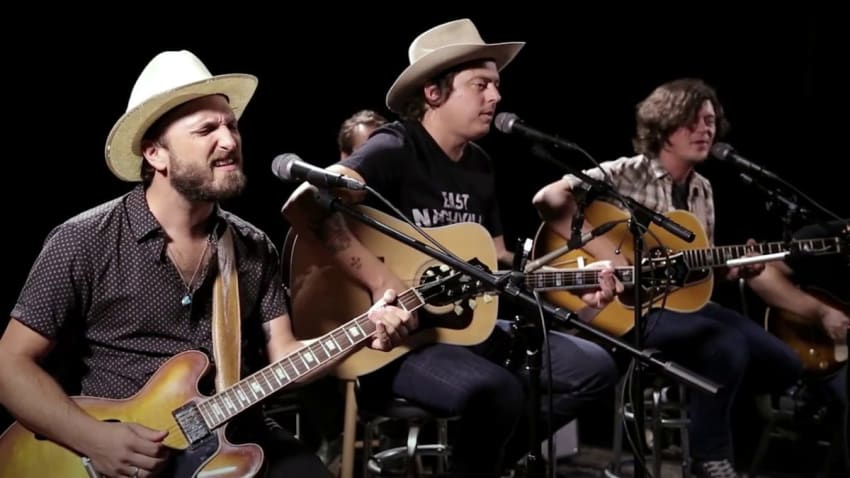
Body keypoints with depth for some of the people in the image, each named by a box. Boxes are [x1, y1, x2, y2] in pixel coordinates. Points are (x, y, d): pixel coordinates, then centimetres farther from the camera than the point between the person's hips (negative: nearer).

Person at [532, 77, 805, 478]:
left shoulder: (702, 190, 12)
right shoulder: (628, 174, -11)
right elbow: (548, 199, -25)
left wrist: (737, 269, -1)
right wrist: (608, 254, -28)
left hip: (684, 300, 8)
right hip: (630, 305, -8)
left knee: (783, 365, 0)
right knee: (727, 348, -31)